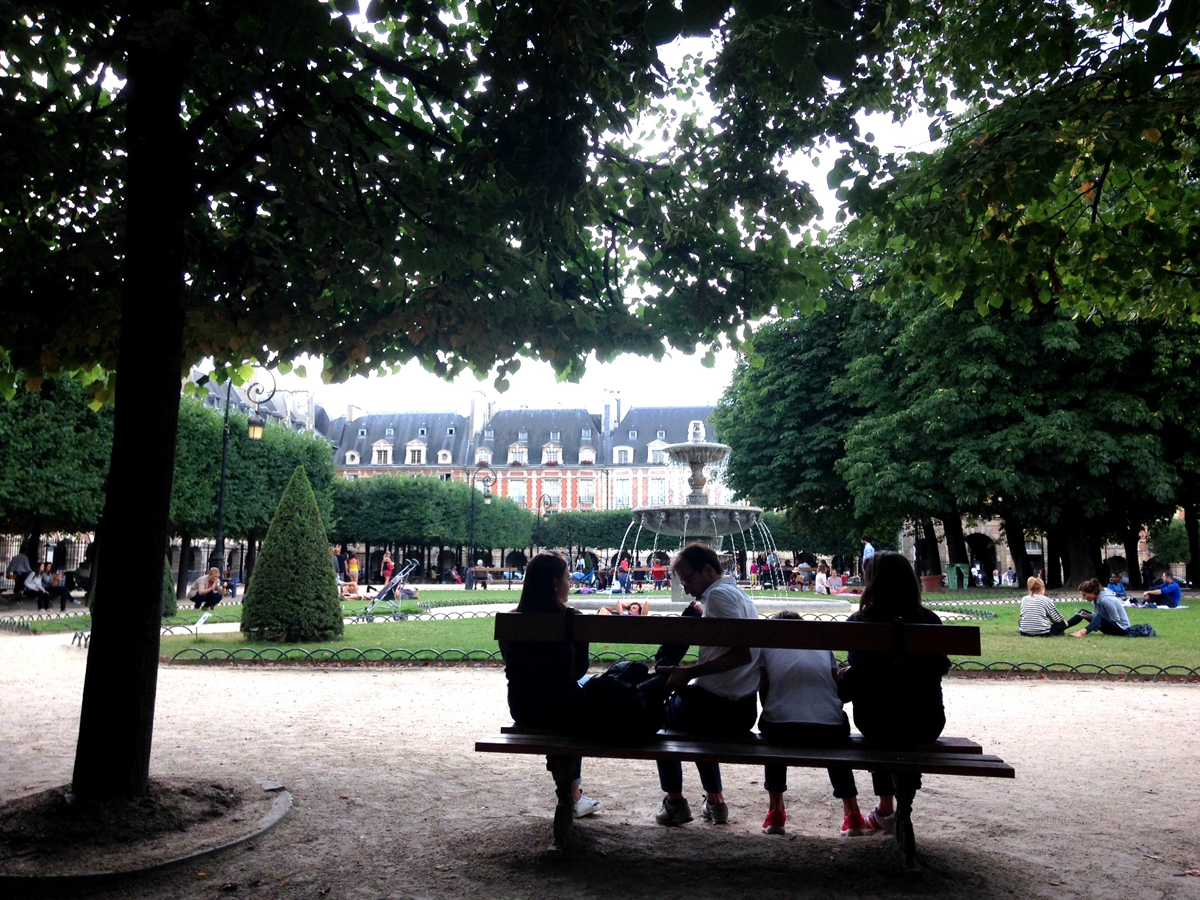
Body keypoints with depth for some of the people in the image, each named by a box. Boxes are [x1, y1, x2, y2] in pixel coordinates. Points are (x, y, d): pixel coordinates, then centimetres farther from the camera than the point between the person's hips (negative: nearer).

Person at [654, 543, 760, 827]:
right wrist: (692, 672, 12)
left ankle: (675, 801, 21)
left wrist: (691, 672, -20)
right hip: (745, 711, 9)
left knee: (662, 711, 20)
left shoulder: (719, 594, -16)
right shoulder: (739, 593, 12)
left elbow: (742, 653, -24)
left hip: (717, 706, -8)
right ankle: (714, 800, 34)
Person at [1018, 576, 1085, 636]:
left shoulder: (1023, 599, 7)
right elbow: (1057, 617, 6)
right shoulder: (1045, 600, -3)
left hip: (1024, 633, 4)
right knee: (1063, 624, 17)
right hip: (1043, 633, -4)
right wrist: (1064, 622, 28)